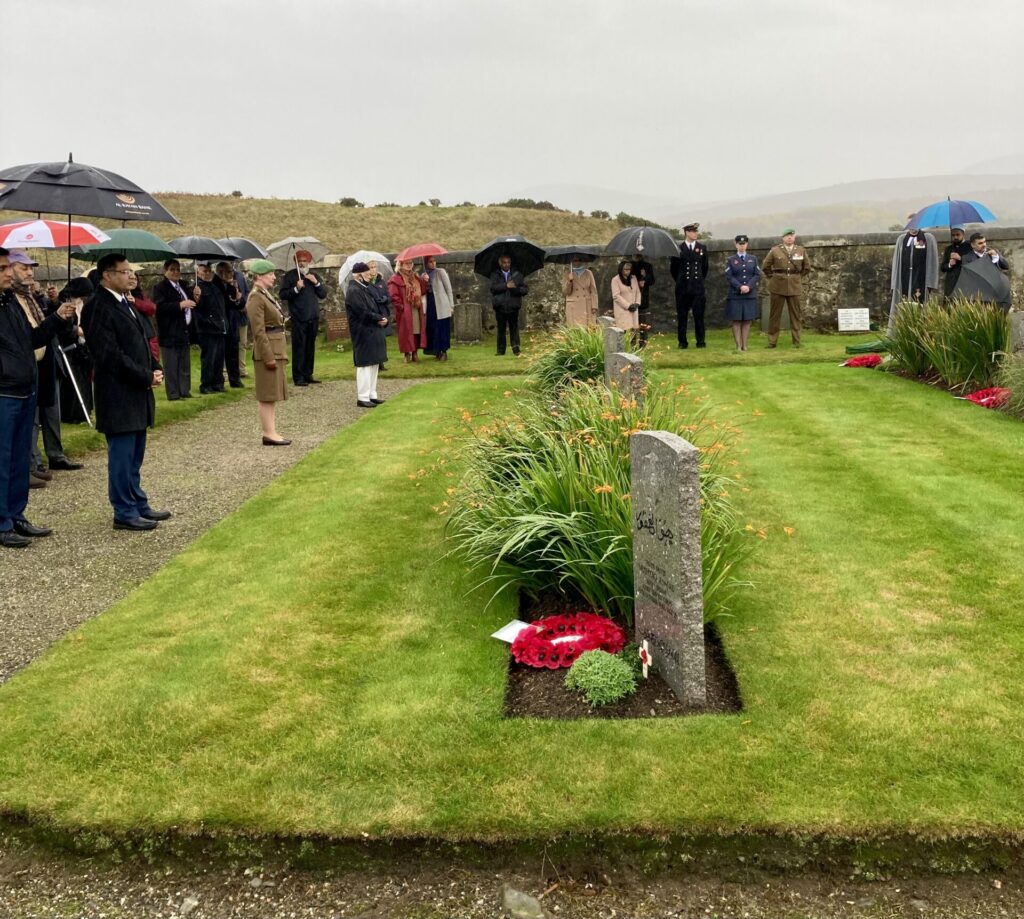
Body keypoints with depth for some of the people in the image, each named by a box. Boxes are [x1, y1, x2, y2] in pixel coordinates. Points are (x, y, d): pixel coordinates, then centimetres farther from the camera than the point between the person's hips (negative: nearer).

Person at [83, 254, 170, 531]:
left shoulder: (125, 303, 14)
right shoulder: (98, 308, -15)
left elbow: (140, 342, 20)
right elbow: (110, 355, -20)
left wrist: (155, 369, 3)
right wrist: (146, 377, -16)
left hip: (137, 393, 9)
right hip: (118, 396, -9)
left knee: (135, 455, 16)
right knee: (121, 455, -1)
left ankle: (138, 505, 26)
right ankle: (125, 513, 8)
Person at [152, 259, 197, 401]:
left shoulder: (183, 286, 18)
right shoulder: (159, 287, -6)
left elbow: (190, 305, 28)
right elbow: (160, 307, -19)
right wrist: (180, 305, -24)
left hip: (184, 332, 7)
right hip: (169, 334, -7)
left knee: (185, 365, 10)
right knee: (171, 366, -4)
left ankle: (185, 391, 17)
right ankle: (173, 394, 0)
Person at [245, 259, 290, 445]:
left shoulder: (267, 295, 16)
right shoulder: (256, 298, -14)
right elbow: (259, 331, -19)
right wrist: (268, 357, -22)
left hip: (276, 351, 10)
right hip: (267, 351, -10)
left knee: (273, 395, 12)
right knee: (267, 396, -5)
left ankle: (272, 432, 17)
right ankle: (269, 434, -1)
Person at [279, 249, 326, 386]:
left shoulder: (314, 275, 15)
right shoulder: (290, 276, 0)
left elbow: (323, 294, 10)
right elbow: (283, 295, -7)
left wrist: (316, 282, -5)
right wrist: (296, 288, -18)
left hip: (313, 317, 5)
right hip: (298, 318, -5)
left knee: (310, 347, 9)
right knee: (299, 347, -6)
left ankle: (308, 374, 17)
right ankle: (298, 377, -3)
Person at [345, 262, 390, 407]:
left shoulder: (367, 287, 13)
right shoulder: (353, 291, -15)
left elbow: (379, 303, 12)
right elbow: (363, 313, -20)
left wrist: (383, 318, -7)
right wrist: (380, 319, -10)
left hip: (374, 331, 9)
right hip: (363, 333, -9)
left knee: (374, 364, 12)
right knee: (365, 365, -6)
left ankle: (372, 395, 19)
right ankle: (362, 398, 0)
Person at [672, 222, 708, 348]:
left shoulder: (702, 248, 9)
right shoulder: (678, 248, 1)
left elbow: (705, 267, 17)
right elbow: (674, 267, 10)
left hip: (698, 287, 1)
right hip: (683, 288, -1)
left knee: (699, 315, 1)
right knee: (682, 315, 2)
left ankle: (700, 341, 7)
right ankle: (682, 342, 8)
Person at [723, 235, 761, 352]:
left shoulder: (753, 259, 11)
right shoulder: (730, 260, 6)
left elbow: (757, 275, 4)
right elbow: (729, 276, -4)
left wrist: (748, 286, -12)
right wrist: (740, 287, -16)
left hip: (750, 294, 2)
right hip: (735, 295, -2)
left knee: (747, 320, 2)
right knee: (736, 320, -3)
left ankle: (745, 345, 6)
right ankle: (738, 346, 1)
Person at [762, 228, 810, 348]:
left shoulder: (801, 250, 5)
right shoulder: (774, 250, 0)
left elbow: (807, 267, 16)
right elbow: (765, 267, 8)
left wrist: (797, 277, 13)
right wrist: (772, 278, 7)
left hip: (795, 287, 1)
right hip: (778, 286, -1)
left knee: (795, 314, 2)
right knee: (775, 314, 2)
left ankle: (796, 341, 8)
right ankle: (772, 341, 8)